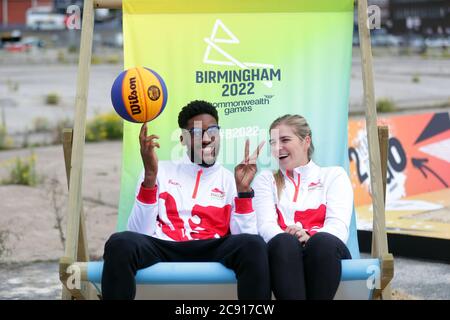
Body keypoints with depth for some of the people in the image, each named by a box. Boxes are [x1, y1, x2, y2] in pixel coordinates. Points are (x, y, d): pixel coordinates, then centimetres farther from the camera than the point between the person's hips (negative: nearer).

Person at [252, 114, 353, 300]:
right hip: (282, 251, 0)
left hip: (325, 252, 0)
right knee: (284, 242, -37)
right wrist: (287, 237, -21)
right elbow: (266, 225, 4)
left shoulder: (334, 175, 20)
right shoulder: (266, 180, 24)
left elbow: (338, 226, 2)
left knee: (324, 242, -37)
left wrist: (309, 236, -22)